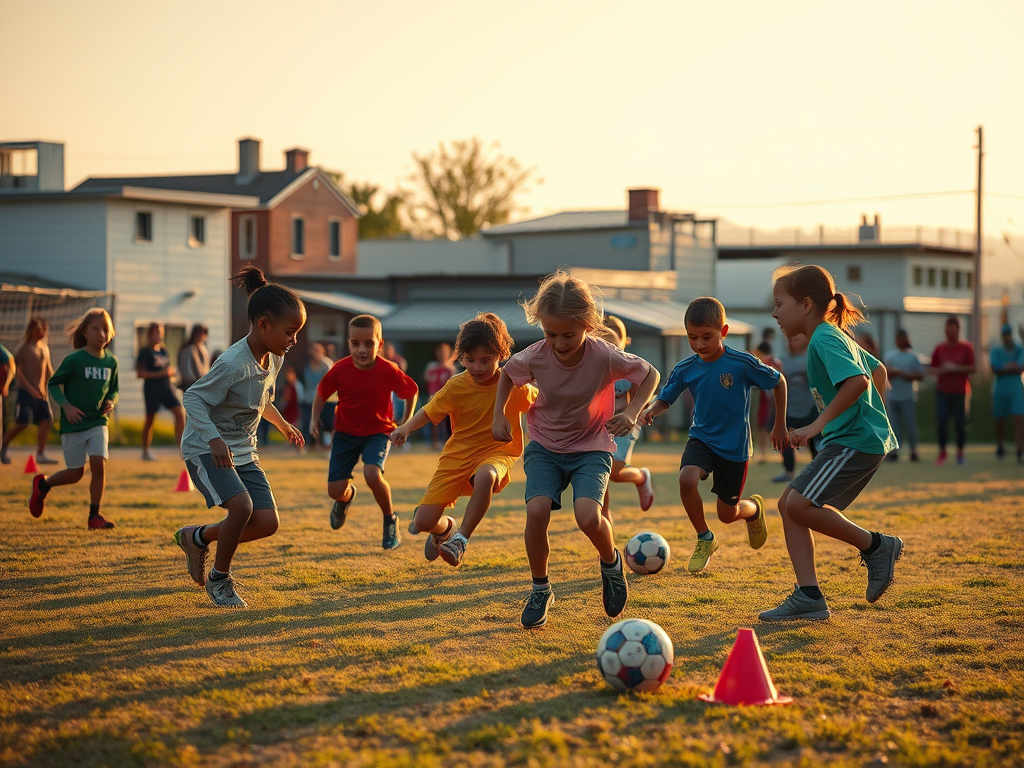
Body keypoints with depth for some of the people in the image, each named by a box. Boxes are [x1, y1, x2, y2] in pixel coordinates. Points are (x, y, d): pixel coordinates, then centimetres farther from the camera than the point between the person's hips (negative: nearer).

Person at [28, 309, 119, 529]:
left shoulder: (111, 362, 3)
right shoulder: (74, 360, -11)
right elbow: (54, 384, -4)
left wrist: (111, 402, -4)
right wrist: (66, 406, -17)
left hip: (98, 422, 3)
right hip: (73, 424, -3)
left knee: (99, 464, -14)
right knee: (76, 473, 3)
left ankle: (94, 516, -2)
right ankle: (43, 484, 34)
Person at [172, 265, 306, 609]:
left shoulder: (274, 359, 1)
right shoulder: (232, 364, -26)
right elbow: (193, 398, -24)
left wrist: (282, 424, 30)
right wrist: (214, 440, -36)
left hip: (243, 451, 8)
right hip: (205, 449, -8)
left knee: (267, 523, -5)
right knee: (241, 506, -28)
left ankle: (197, 537, 21)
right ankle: (219, 579, -4)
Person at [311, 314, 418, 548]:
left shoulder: (388, 371, -19)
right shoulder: (340, 369, -15)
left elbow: (412, 391, -1)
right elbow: (322, 392, 3)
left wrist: (406, 423, -1)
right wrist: (315, 419, -6)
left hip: (378, 432, -2)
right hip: (346, 432, 2)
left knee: (372, 475, -30)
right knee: (335, 490, -4)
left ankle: (390, 520, -2)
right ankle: (346, 496, 39)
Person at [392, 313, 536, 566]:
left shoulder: (513, 386, -8)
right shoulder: (455, 386, -7)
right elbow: (429, 412, 1)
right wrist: (406, 428, -16)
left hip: (497, 452, -2)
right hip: (458, 454, 2)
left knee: (485, 477, -43)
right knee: (423, 522, -6)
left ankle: (461, 538, -24)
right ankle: (445, 527, 35)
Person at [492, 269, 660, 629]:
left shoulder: (605, 356, -22)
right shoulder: (534, 357, -16)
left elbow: (650, 374, -4)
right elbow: (506, 373, 9)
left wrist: (632, 412, -17)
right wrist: (499, 414, 0)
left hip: (591, 448, -2)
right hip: (545, 447, 2)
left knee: (587, 516, -27)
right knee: (537, 511, -24)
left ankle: (611, 562, 9)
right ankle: (540, 590, 1)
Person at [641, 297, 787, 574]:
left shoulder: (743, 363, -19)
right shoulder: (685, 369, -9)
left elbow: (779, 382, -4)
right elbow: (666, 398, 3)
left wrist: (780, 425, 0)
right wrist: (651, 410, -20)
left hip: (734, 445, -2)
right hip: (701, 437, 2)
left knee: (727, 514, 5)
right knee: (686, 478, -29)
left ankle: (754, 508, 46)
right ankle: (705, 539, -4)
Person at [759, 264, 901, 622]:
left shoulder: (824, 340, -14)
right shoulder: (838, 336, 18)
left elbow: (857, 381, -29)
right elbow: (878, 371, 29)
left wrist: (818, 424, -28)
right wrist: (873, 414, 32)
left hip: (855, 441, -11)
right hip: (856, 438, 11)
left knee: (799, 504, -17)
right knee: (788, 503, 5)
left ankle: (876, 546, -2)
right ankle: (808, 596, 3)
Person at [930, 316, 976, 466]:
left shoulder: (966, 347, 1)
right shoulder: (940, 348, 7)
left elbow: (972, 368, -4)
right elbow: (933, 368, 11)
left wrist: (955, 368, -15)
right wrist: (942, 370, -11)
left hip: (960, 392, -1)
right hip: (943, 391, 1)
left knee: (960, 424, 1)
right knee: (941, 422, -6)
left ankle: (960, 453, 17)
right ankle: (942, 452, 8)